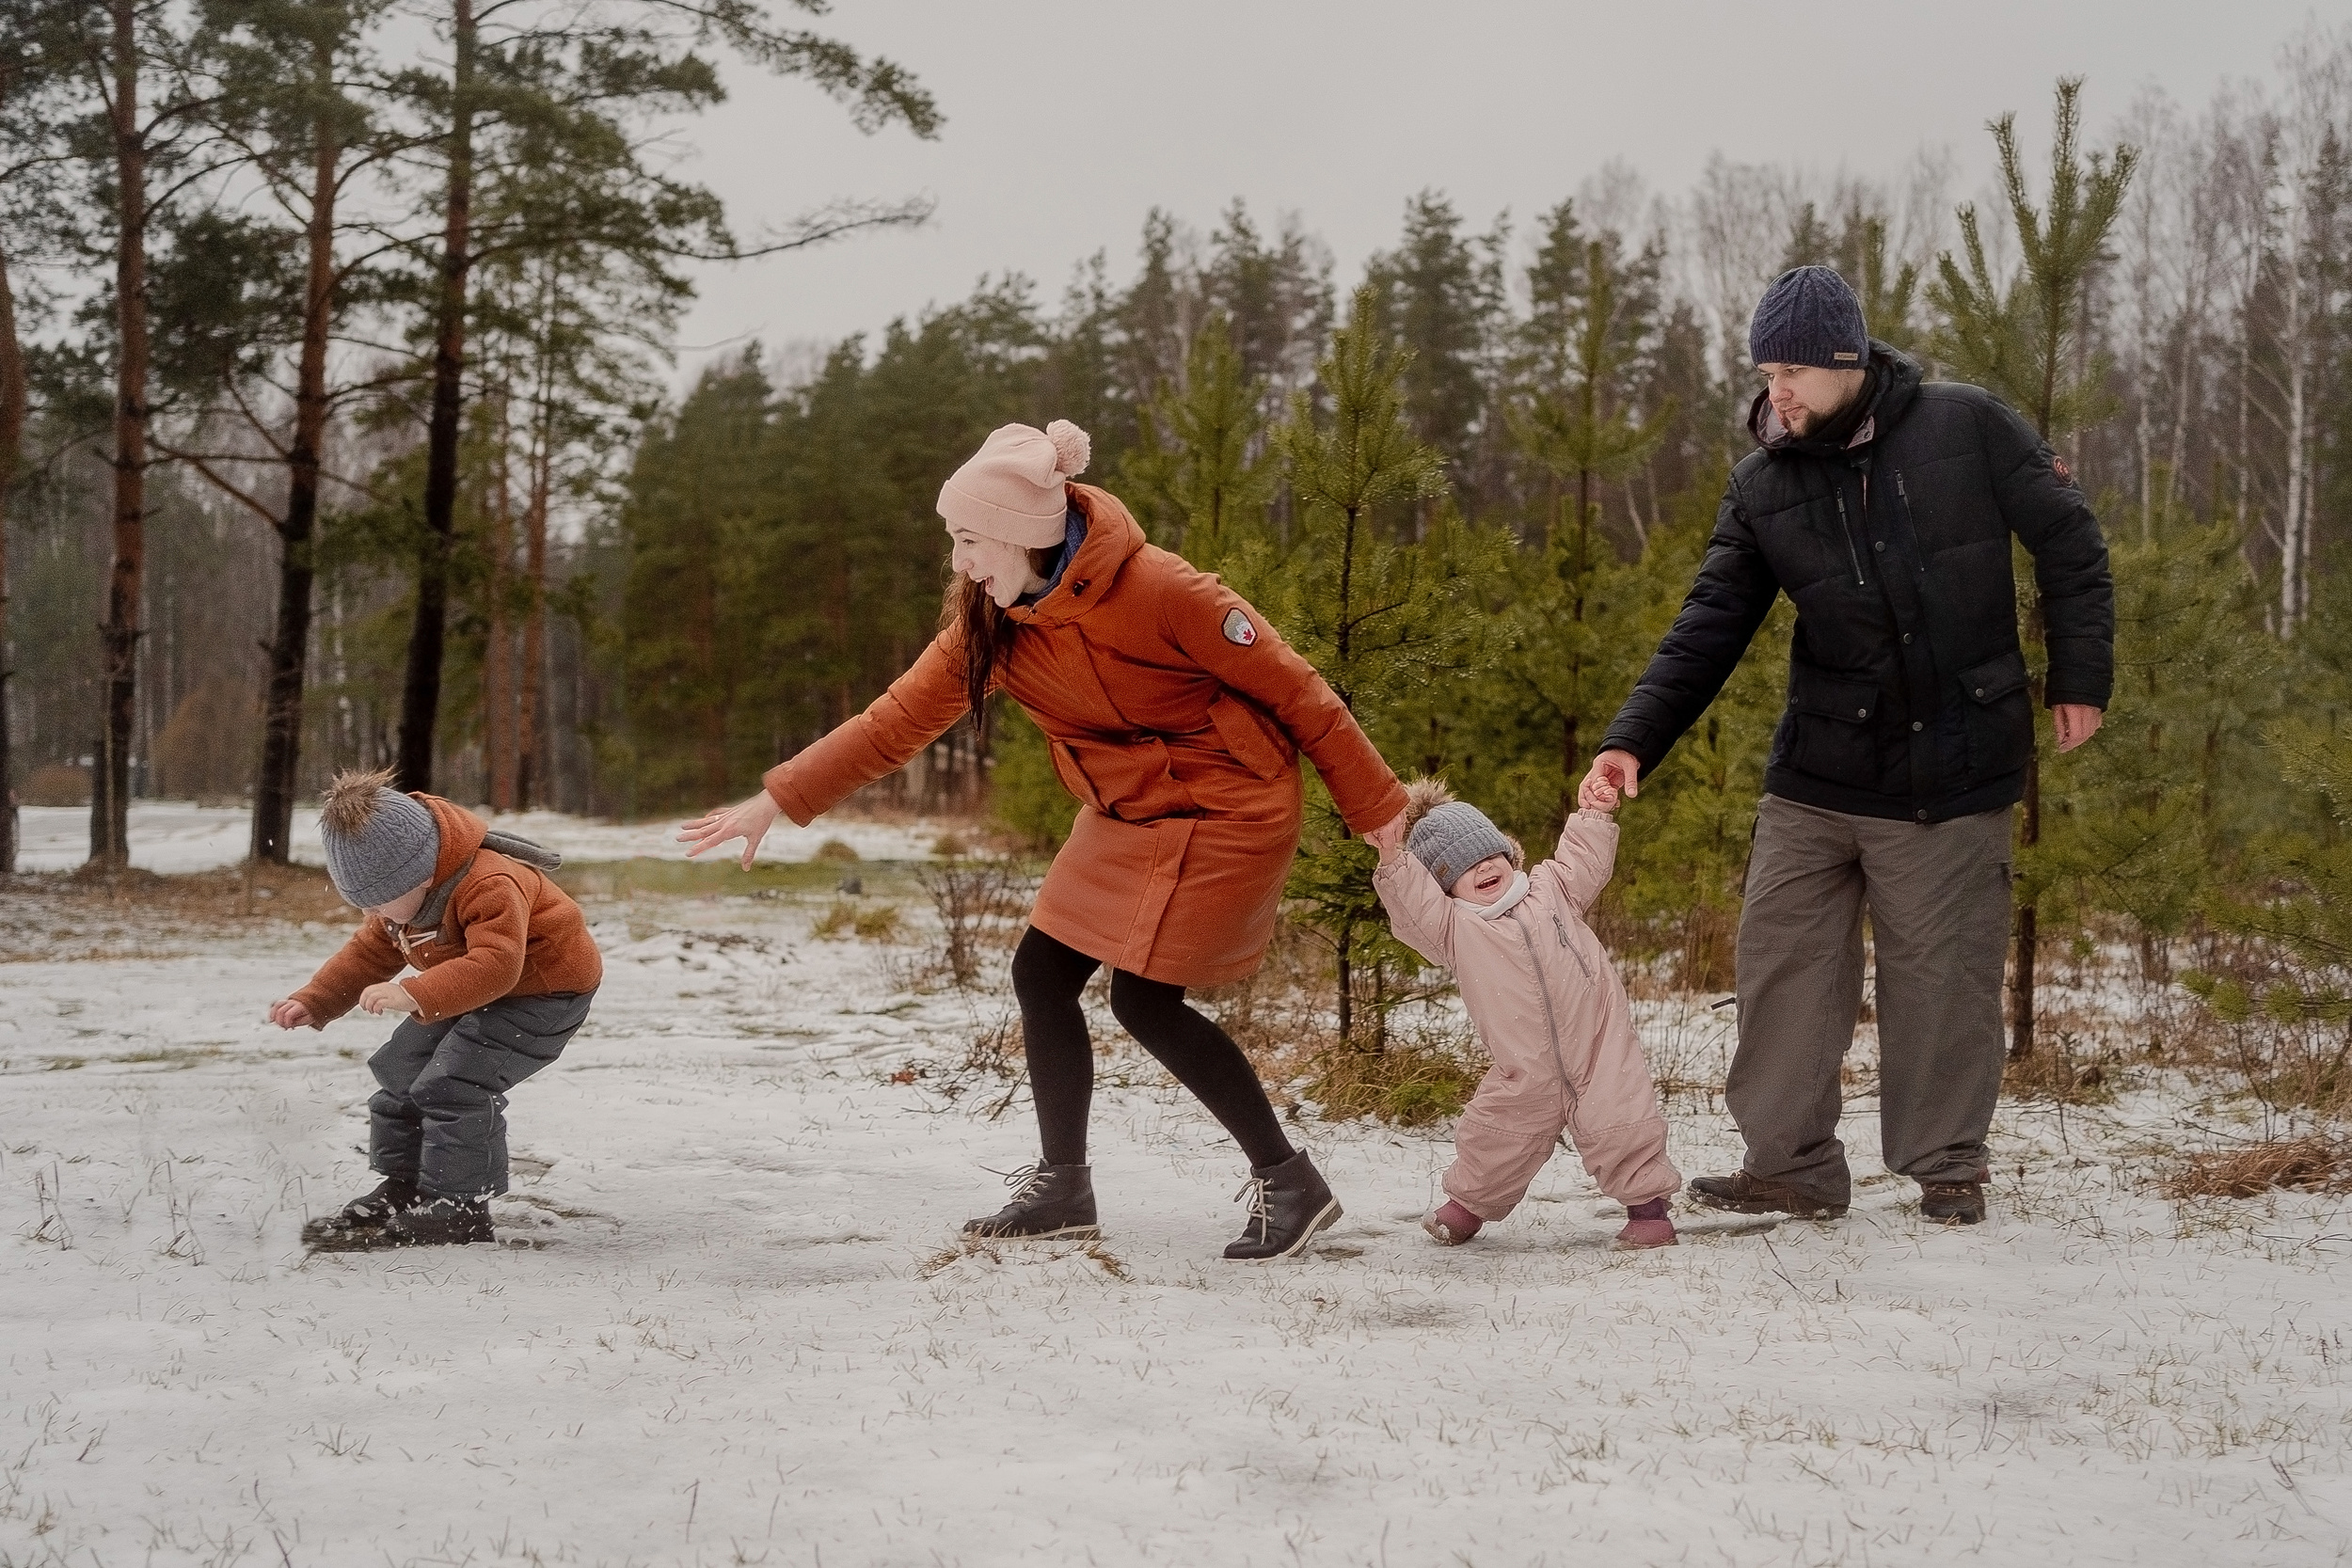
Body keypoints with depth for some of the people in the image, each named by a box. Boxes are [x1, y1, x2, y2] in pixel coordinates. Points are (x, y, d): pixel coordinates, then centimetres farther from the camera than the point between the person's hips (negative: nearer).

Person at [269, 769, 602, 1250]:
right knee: (400, 1069, 9)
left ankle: (458, 1208, -15)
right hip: (471, 991, 10)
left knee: (451, 1082, -23)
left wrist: (415, 995, -52)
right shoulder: (399, 893, -5)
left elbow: (495, 964, -45)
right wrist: (313, 1002, -3)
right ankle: (402, 1188, 21)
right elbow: (369, 952, 8)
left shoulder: (489, 885, -36)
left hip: (546, 991, -10)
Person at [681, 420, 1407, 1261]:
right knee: (1041, 976, 5)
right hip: (1124, 814, 8)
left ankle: (1288, 1181, 2)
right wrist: (777, 800, -7)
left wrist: (1380, 810, -13)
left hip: (1223, 807, -8)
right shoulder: (988, 620, -5)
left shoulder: (1156, 590, -25)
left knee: (1144, 998, -11)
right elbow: (900, 717, -2)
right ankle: (1062, 1185, 21)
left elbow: (1292, 687, -18)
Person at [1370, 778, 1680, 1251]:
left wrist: (1594, 815, 1)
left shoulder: (1550, 889, 6)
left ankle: (1646, 1202, 10)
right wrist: (1394, 859, -29)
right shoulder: (1455, 928, -3)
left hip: (1602, 1050, 0)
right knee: (1494, 1144, 11)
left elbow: (1584, 861, 13)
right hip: (1525, 1077, 0)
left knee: (1624, 1133, -8)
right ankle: (1469, 1202, 36)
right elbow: (1414, 907, -17)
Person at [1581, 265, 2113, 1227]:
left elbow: (2069, 546, 2)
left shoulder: (1966, 428, -6)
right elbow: (1709, 627, 0)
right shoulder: (1764, 485, 2)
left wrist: (2079, 677, 0)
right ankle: (1791, 1163, 12)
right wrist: (1633, 740, -10)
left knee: (1944, 970, 3)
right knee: (1782, 958, 1)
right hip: (1817, 774, 3)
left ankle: (1947, 1165, 18)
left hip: (1954, 770, -3)